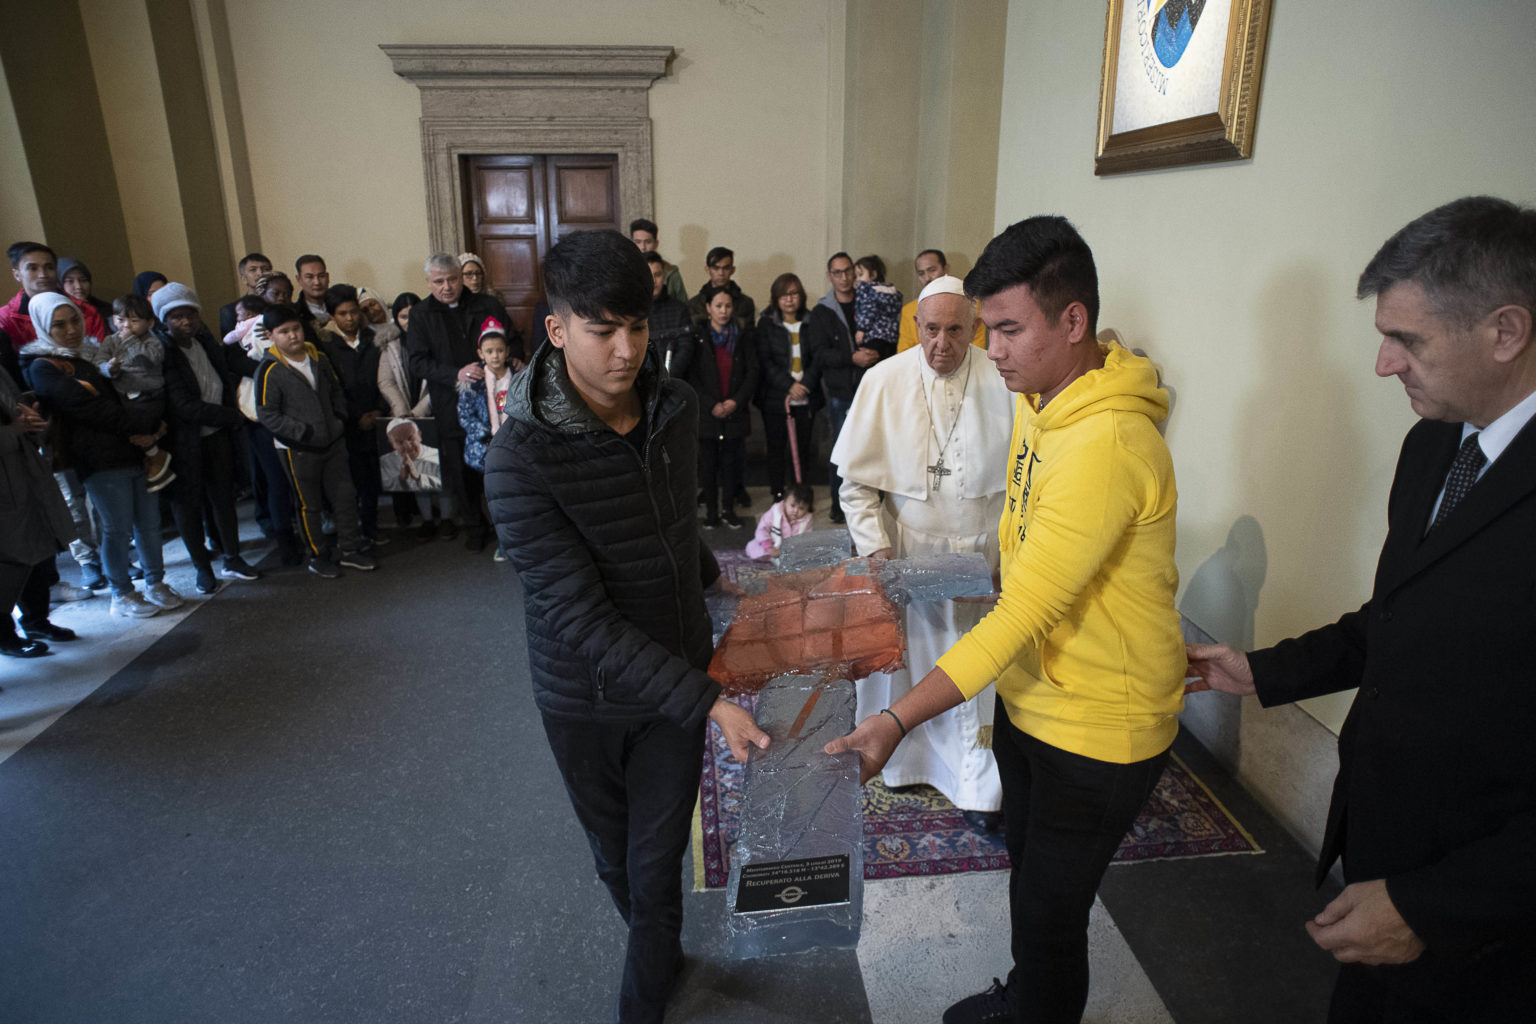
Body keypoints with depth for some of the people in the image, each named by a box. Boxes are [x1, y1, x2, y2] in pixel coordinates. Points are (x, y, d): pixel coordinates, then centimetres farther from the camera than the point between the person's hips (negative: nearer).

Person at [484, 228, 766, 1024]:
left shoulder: (675, 408, -8)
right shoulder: (519, 460, -25)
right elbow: (580, 617, -27)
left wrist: (709, 574, 29)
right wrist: (706, 700, -32)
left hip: (675, 676, 3)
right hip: (584, 697, -2)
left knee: (658, 867, 9)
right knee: (616, 860, 21)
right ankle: (664, 954, 52)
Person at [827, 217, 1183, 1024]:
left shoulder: (1107, 446, -31)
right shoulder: (1038, 400, 0)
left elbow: (1023, 615, -34)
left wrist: (896, 720, -35)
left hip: (1097, 728, -9)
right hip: (1029, 695, 9)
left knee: (1050, 915, 10)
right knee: (1028, 876, 28)